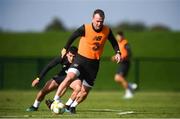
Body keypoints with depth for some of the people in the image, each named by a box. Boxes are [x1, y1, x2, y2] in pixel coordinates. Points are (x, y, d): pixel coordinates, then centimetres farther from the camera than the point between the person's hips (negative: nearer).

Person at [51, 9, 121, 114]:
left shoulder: (107, 31, -6)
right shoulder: (85, 29, -14)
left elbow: (114, 42, 12)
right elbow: (73, 37, 3)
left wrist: (118, 52, -6)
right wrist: (65, 49, 13)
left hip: (94, 63, 3)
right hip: (81, 59, -3)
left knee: (85, 92, 6)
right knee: (70, 77, -30)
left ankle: (73, 106, 32)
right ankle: (56, 99, -24)